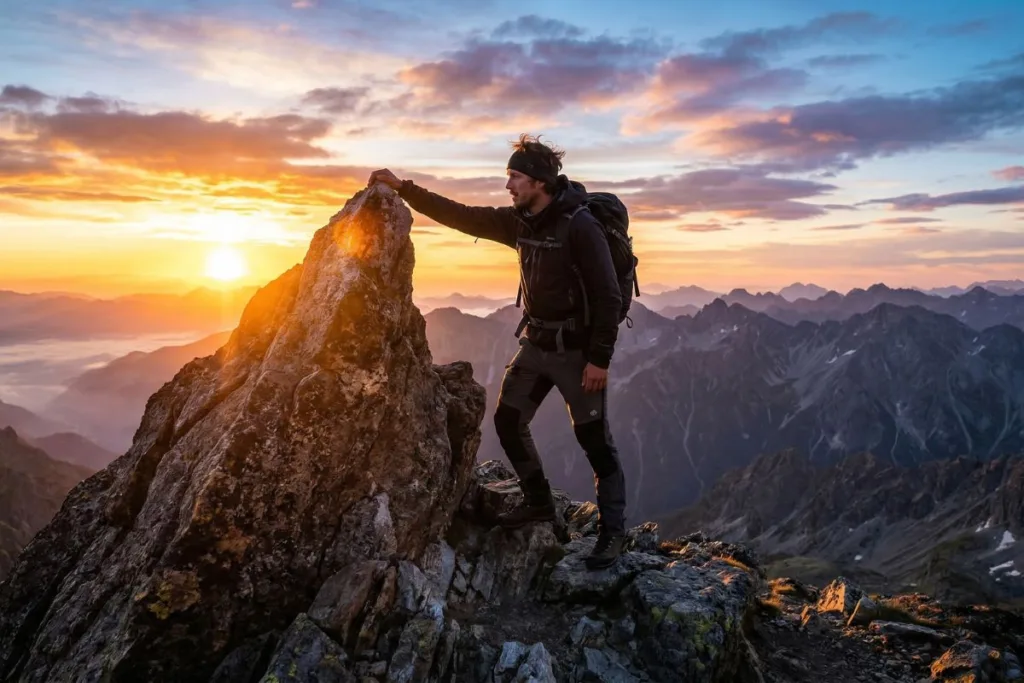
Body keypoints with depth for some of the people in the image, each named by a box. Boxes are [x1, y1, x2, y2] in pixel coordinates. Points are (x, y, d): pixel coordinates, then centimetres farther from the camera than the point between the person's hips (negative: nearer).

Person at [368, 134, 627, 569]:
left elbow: (607, 296, -20)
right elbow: (460, 216, 7)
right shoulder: (520, 222, 3)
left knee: (595, 441, -2)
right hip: (536, 344, 8)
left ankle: (612, 531, 13)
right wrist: (402, 188, 3)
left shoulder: (580, 226, -20)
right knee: (508, 421, 10)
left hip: (577, 349, -8)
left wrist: (599, 359, -21)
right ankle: (538, 503, 27)